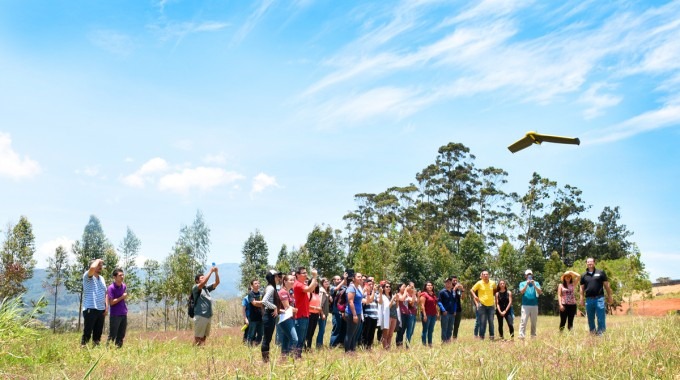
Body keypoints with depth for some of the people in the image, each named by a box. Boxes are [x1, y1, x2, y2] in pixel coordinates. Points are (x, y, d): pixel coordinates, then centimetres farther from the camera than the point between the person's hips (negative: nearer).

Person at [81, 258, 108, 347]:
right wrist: (98, 260, -9)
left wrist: (106, 306, 10)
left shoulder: (102, 278, 19)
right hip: (90, 309, -7)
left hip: (101, 310, 7)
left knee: (98, 333, 11)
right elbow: (92, 268, -27)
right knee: (87, 332, -6)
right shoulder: (88, 276, -4)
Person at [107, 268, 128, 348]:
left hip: (124, 314, 6)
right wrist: (122, 297, -15)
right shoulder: (111, 288, -12)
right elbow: (111, 302, -16)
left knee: (121, 336, 10)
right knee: (112, 336, -2)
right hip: (115, 315, -6)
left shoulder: (124, 286, 7)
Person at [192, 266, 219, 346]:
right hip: (200, 316, -7)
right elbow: (204, 282, -20)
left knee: (204, 337, 10)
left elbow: (217, 282, 10)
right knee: (198, 337, -6)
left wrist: (216, 272, -4)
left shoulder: (207, 288, 16)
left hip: (208, 316, 7)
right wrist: (210, 271, -15)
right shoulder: (195, 288, -2)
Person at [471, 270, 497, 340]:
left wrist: (493, 295, 10)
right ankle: (481, 336, 6)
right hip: (482, 305, -3)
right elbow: (472, 290, 4)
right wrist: (475, 296, -10)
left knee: (491, 321, 5)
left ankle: (491, 336, 13)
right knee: (482, 322, -1)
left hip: (491, 305, 3)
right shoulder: (479, 283, -3)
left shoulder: (492, 283, 5)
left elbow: (495, 290, 25)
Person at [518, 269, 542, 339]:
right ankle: (521, 336, -13)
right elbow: (522, 291, -7)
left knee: (534, 322, 6)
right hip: (525, 305, -2)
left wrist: (534, 285, -15)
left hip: (534, 305, 2)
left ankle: (533, 336, 13)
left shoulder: (536, 283, 12)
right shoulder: (522, 283, 11)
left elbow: (539, 292, -3)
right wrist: (527, 284, -17)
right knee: (523, 321, -10)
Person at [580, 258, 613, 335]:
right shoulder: (584, 276, 12)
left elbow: (606, 285, 6)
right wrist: (582, 299, 5)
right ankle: (592, 333, 18)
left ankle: (600, 332, 1)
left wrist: (609, 296, 2)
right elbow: (582, 288, 12)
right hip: (588, 299, 3)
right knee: (590, 319, 9)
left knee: (601, 318, -4)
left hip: (599, 298, -3)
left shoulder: (601, 273, 5)